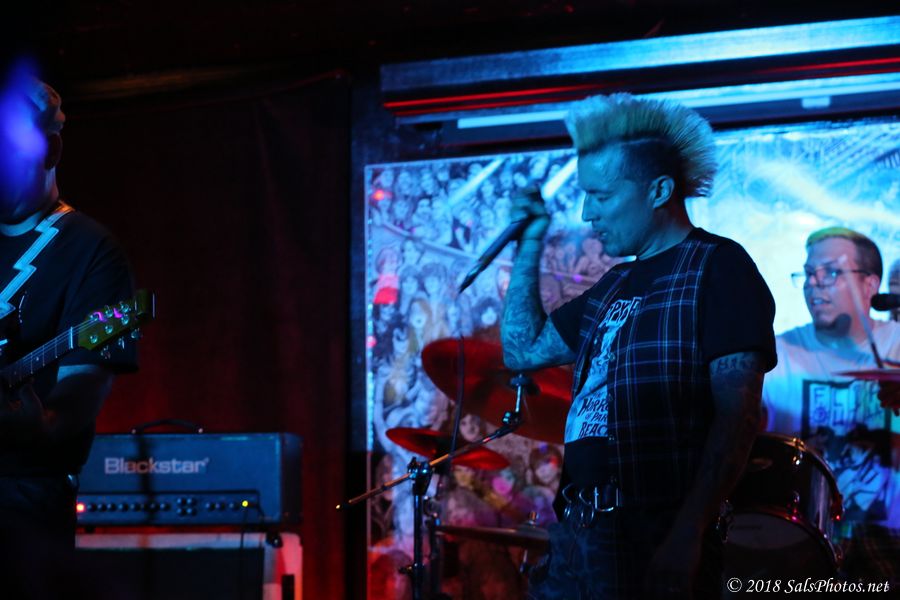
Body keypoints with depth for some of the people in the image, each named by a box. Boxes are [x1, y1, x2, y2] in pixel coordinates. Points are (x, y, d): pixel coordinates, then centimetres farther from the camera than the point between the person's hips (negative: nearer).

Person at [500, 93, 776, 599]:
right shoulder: (615, 285, 17)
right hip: (579, 533, 8)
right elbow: (524, 350, 23)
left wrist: (688, 537, -25)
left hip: (658, 541, -8)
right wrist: (531, 246, 14)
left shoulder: (718, 268, -7)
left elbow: (738, 414, -16)